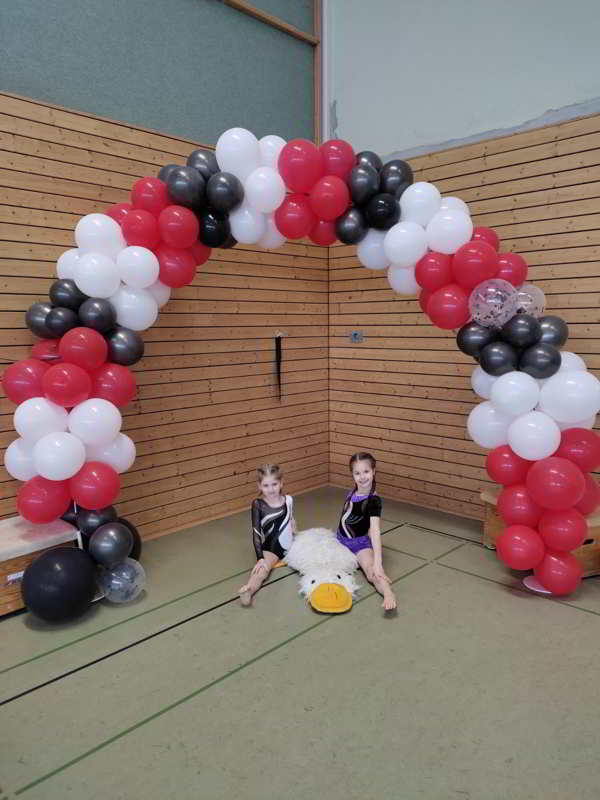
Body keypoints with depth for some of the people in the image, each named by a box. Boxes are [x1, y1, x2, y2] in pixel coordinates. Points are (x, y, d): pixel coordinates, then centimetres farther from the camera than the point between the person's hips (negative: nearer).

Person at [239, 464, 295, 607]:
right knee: (262, 568, -34)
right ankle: (248, 590, -60)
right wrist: (260, 558, -23)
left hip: (290, 545, 7)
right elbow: (256, 533, -14)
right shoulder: (258, 504, -10)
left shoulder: (288, 499, 1)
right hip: (270, 547, -7)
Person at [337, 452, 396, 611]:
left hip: (360, 543, -9)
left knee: (372, 573, -35)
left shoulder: (373, 501, -25)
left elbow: (375, 531, -36)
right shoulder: (352, 492, -3)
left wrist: (377, 562, -46)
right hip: (341, 539, 9)